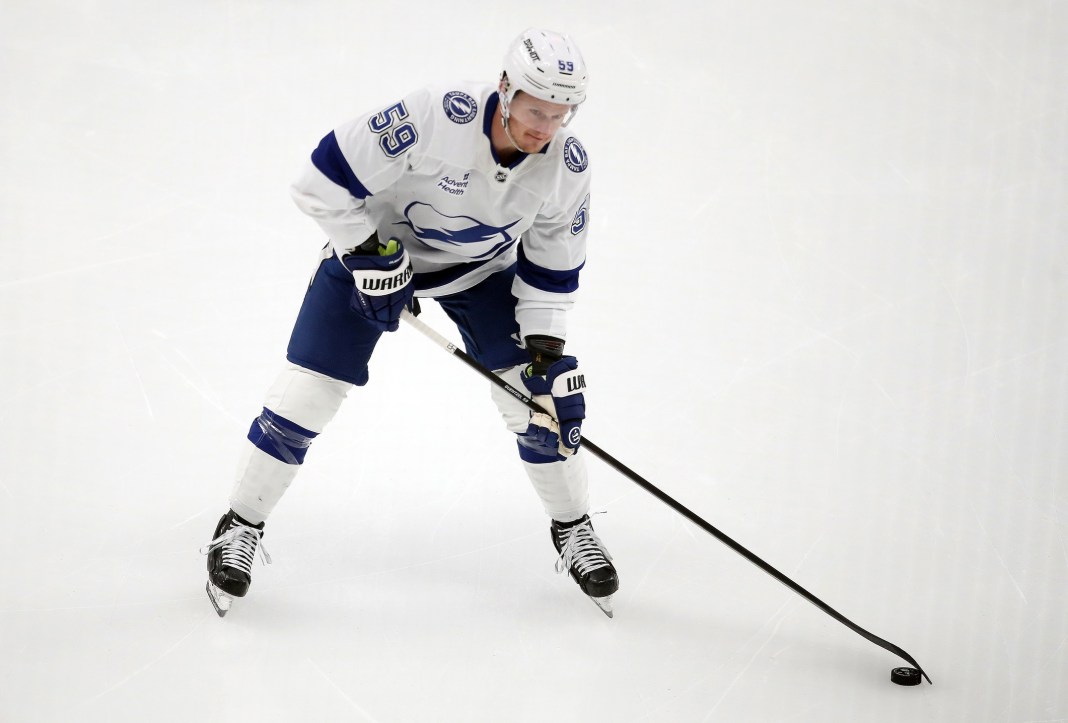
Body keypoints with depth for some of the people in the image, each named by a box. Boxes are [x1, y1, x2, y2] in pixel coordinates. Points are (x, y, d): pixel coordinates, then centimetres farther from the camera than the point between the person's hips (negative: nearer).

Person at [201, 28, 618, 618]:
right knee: (308, 392, -6)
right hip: (373, 244, -3)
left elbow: (553, 265, -6)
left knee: (542, 395, -4)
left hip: (483, 266, 3)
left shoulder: (567, 166, -20)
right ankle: (240, 527, 14)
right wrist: (369, 256, -26)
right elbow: (325, 179, -29)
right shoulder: (436, 117, -36)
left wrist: (546, 348, -13)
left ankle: (572, 530, 18)